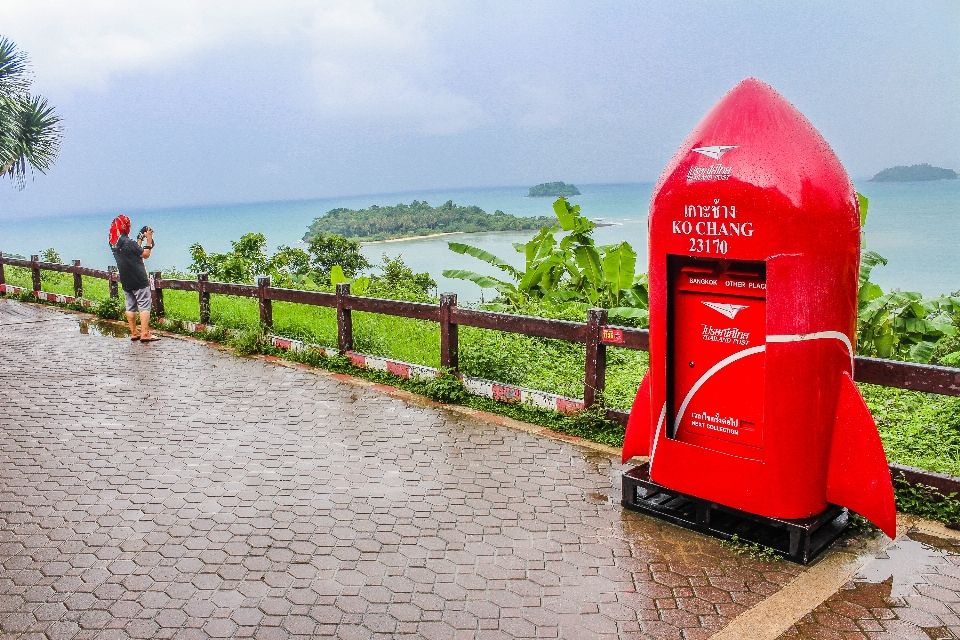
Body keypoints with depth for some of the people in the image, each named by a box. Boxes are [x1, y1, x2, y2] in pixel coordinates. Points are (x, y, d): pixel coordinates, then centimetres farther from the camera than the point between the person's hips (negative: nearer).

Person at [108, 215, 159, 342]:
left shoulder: (114, 243, 6)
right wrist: (149, 240, -4)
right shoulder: (127, 242, -18)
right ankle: (145, 334, -9)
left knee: (131, 306, 12)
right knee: (144, 306, -5)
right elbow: (145, 254, -11)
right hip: (138, 280, -8)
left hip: (125, 281, 8)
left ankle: (134, 333, 15)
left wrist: (140, 239, 18)